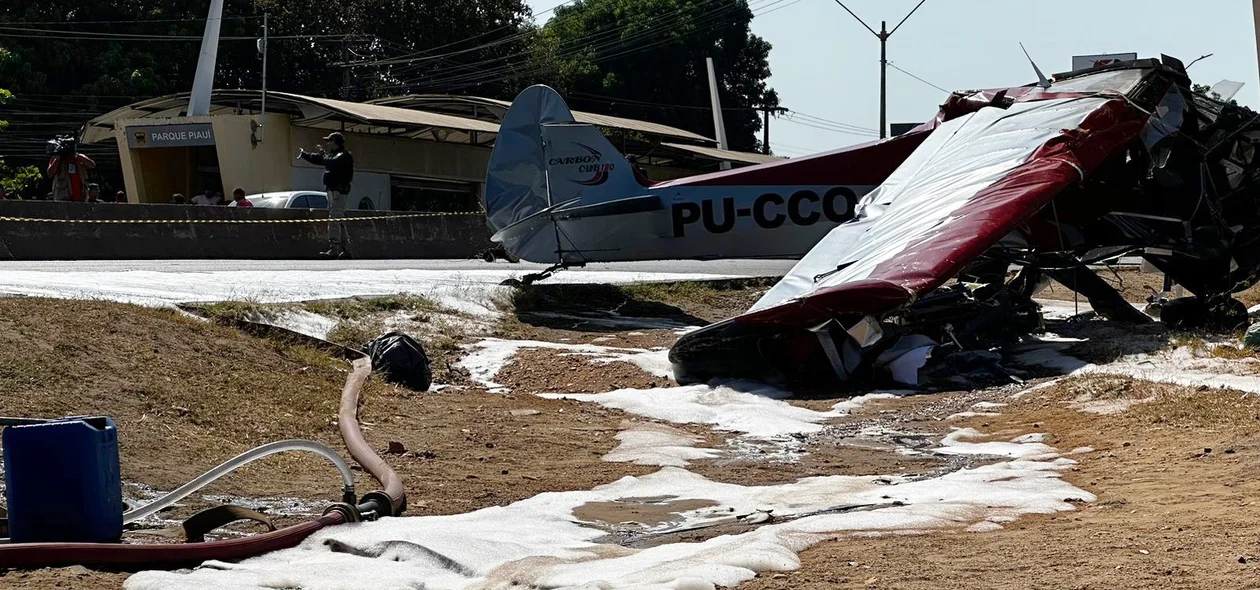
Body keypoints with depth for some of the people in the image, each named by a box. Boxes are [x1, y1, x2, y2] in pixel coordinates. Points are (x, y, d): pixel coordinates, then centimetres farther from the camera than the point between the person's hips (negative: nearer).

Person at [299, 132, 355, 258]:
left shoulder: (344, 156, -11)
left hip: (339, 191, -11)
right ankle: (346, 249, 15)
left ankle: (334, 249, -23)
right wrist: (303, 154, 36)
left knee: (334, 220, -17)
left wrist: (323, 154, -13)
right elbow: (318, 160, 31)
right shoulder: (334, 155, 20)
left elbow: (331, 163, -28)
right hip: (333, 191, 11)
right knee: (338, 221, 12)